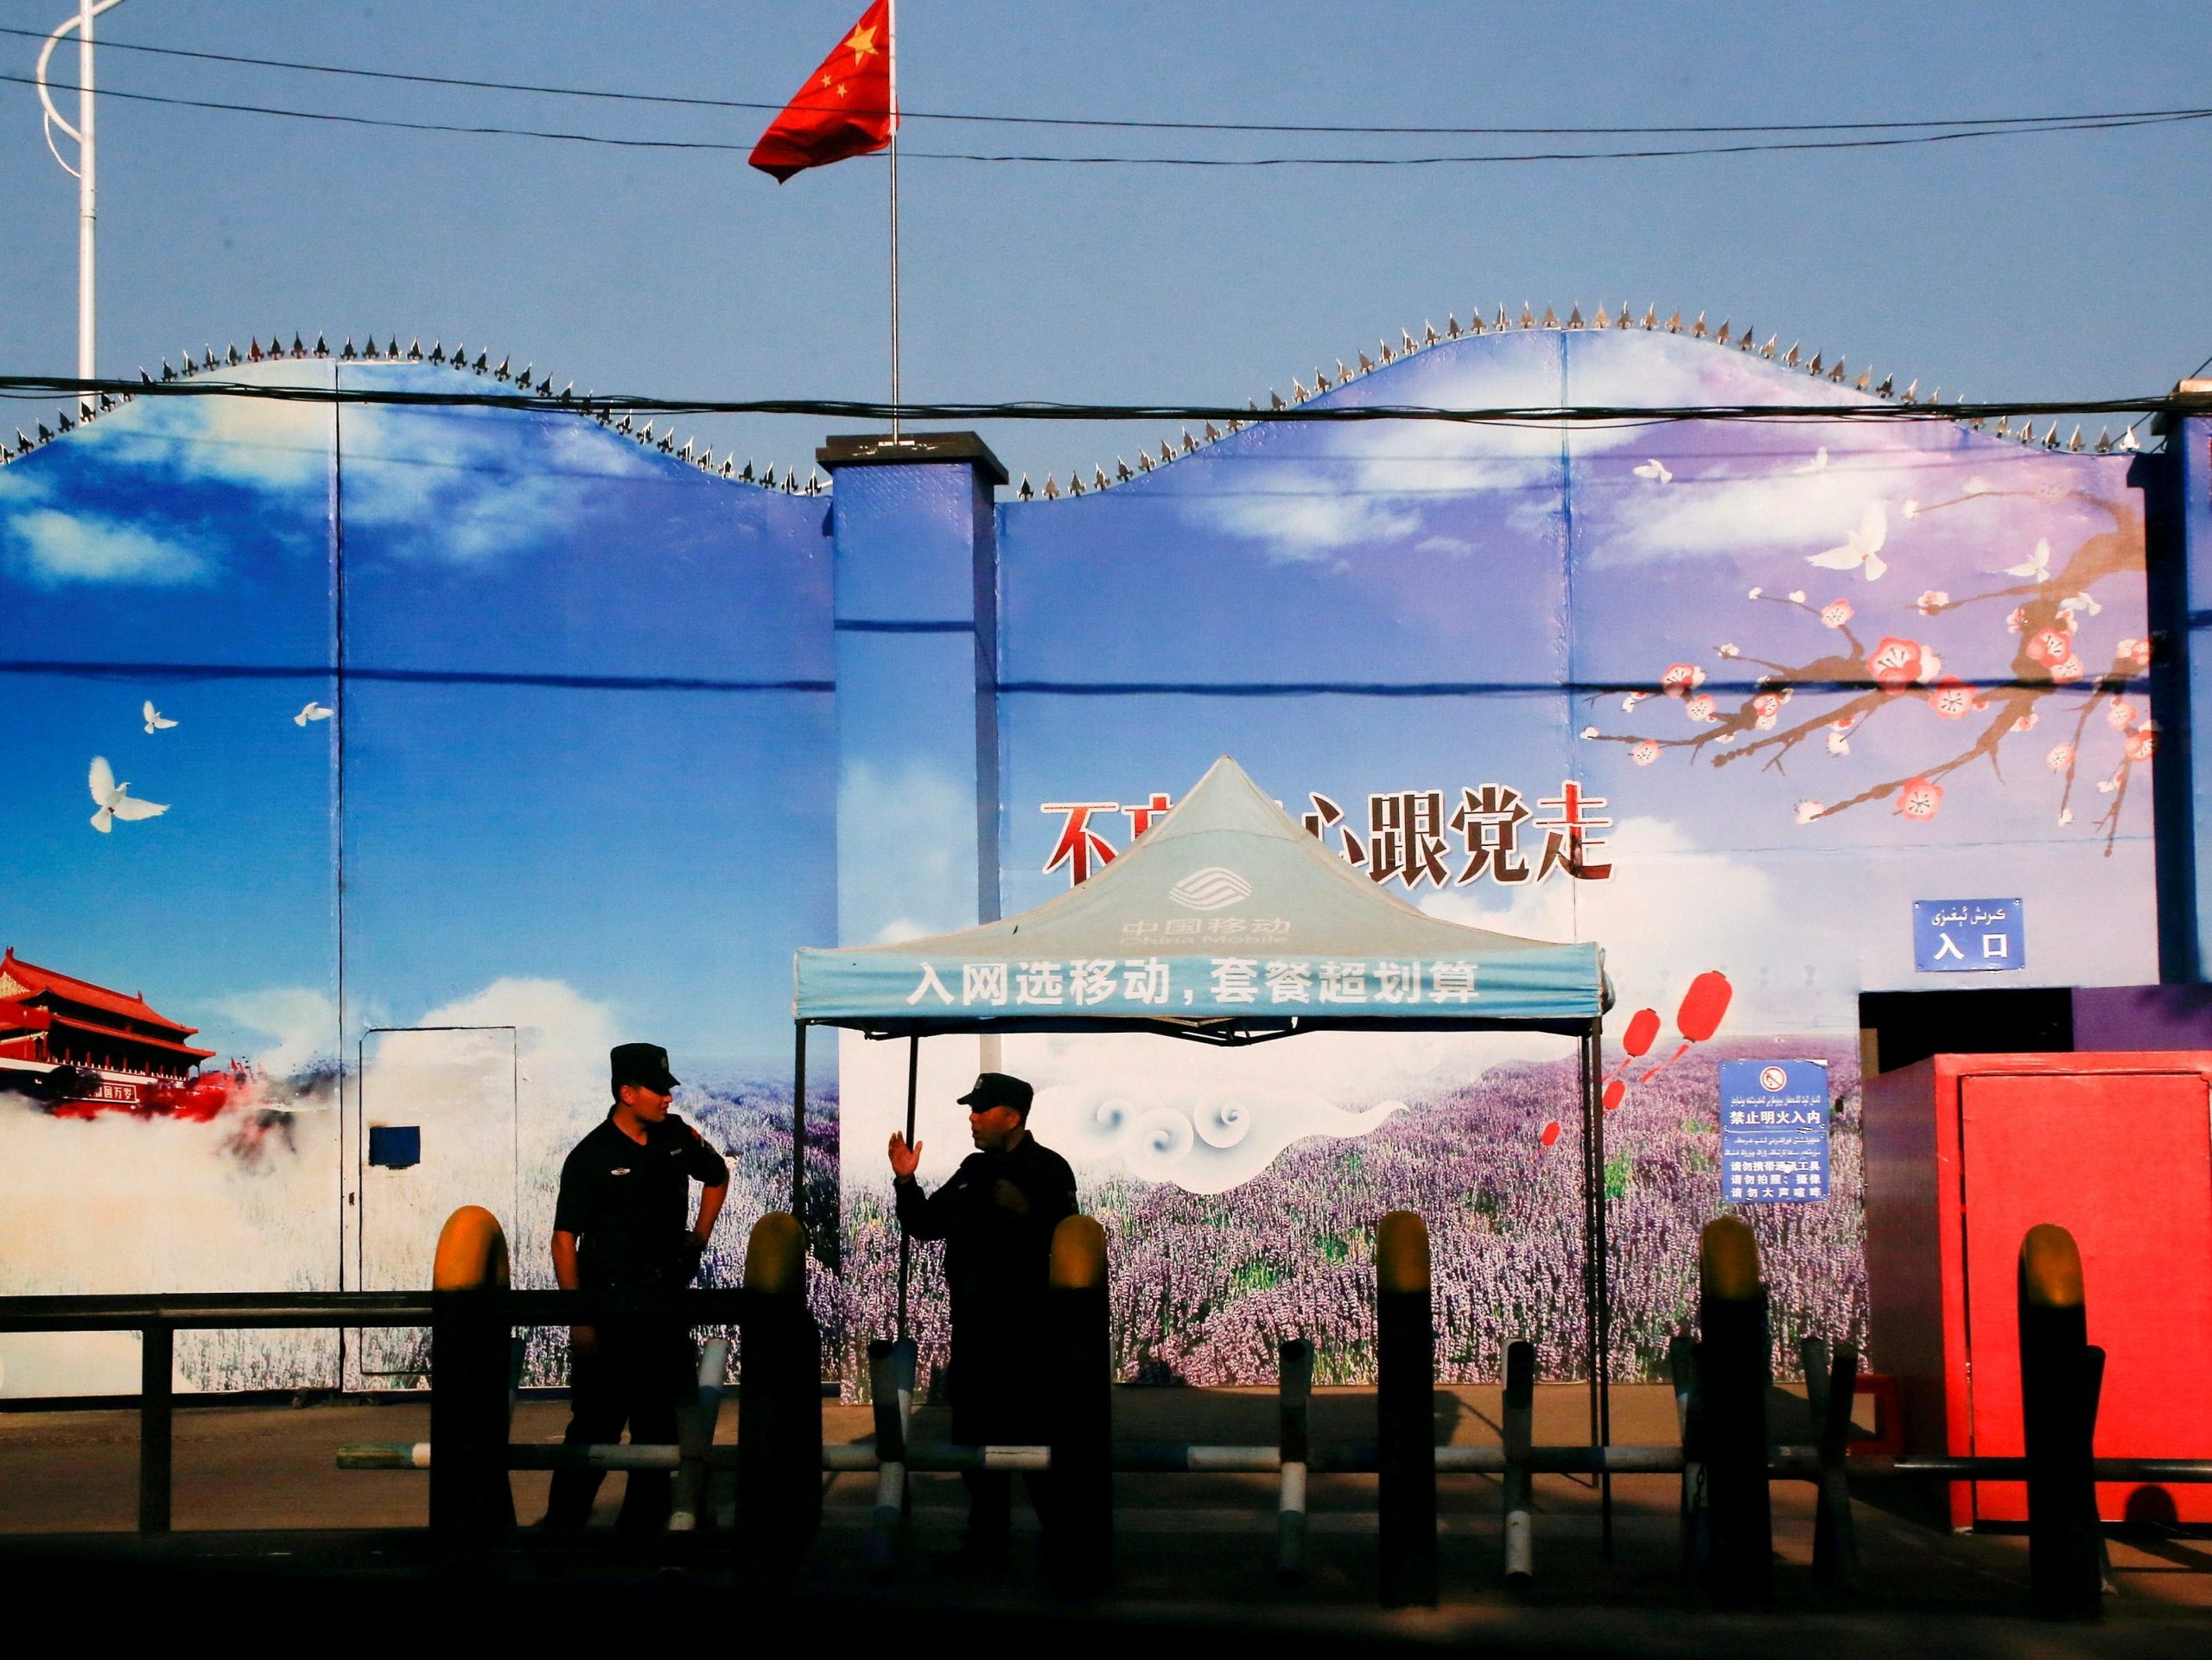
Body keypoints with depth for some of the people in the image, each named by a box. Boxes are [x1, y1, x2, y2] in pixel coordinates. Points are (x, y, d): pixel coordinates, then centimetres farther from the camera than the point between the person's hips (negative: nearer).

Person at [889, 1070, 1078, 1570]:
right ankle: (987, 1543, 20)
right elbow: (925, 1225, 19)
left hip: (1027, 1328, -8)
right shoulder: (973, 1171, 16)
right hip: (973, 1324, 8)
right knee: (976, 1437, 11)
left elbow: (1058, 1241, -16)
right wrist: (906, 1181, 5)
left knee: (1034, 1438, -6)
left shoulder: (1047, 1171, -6)